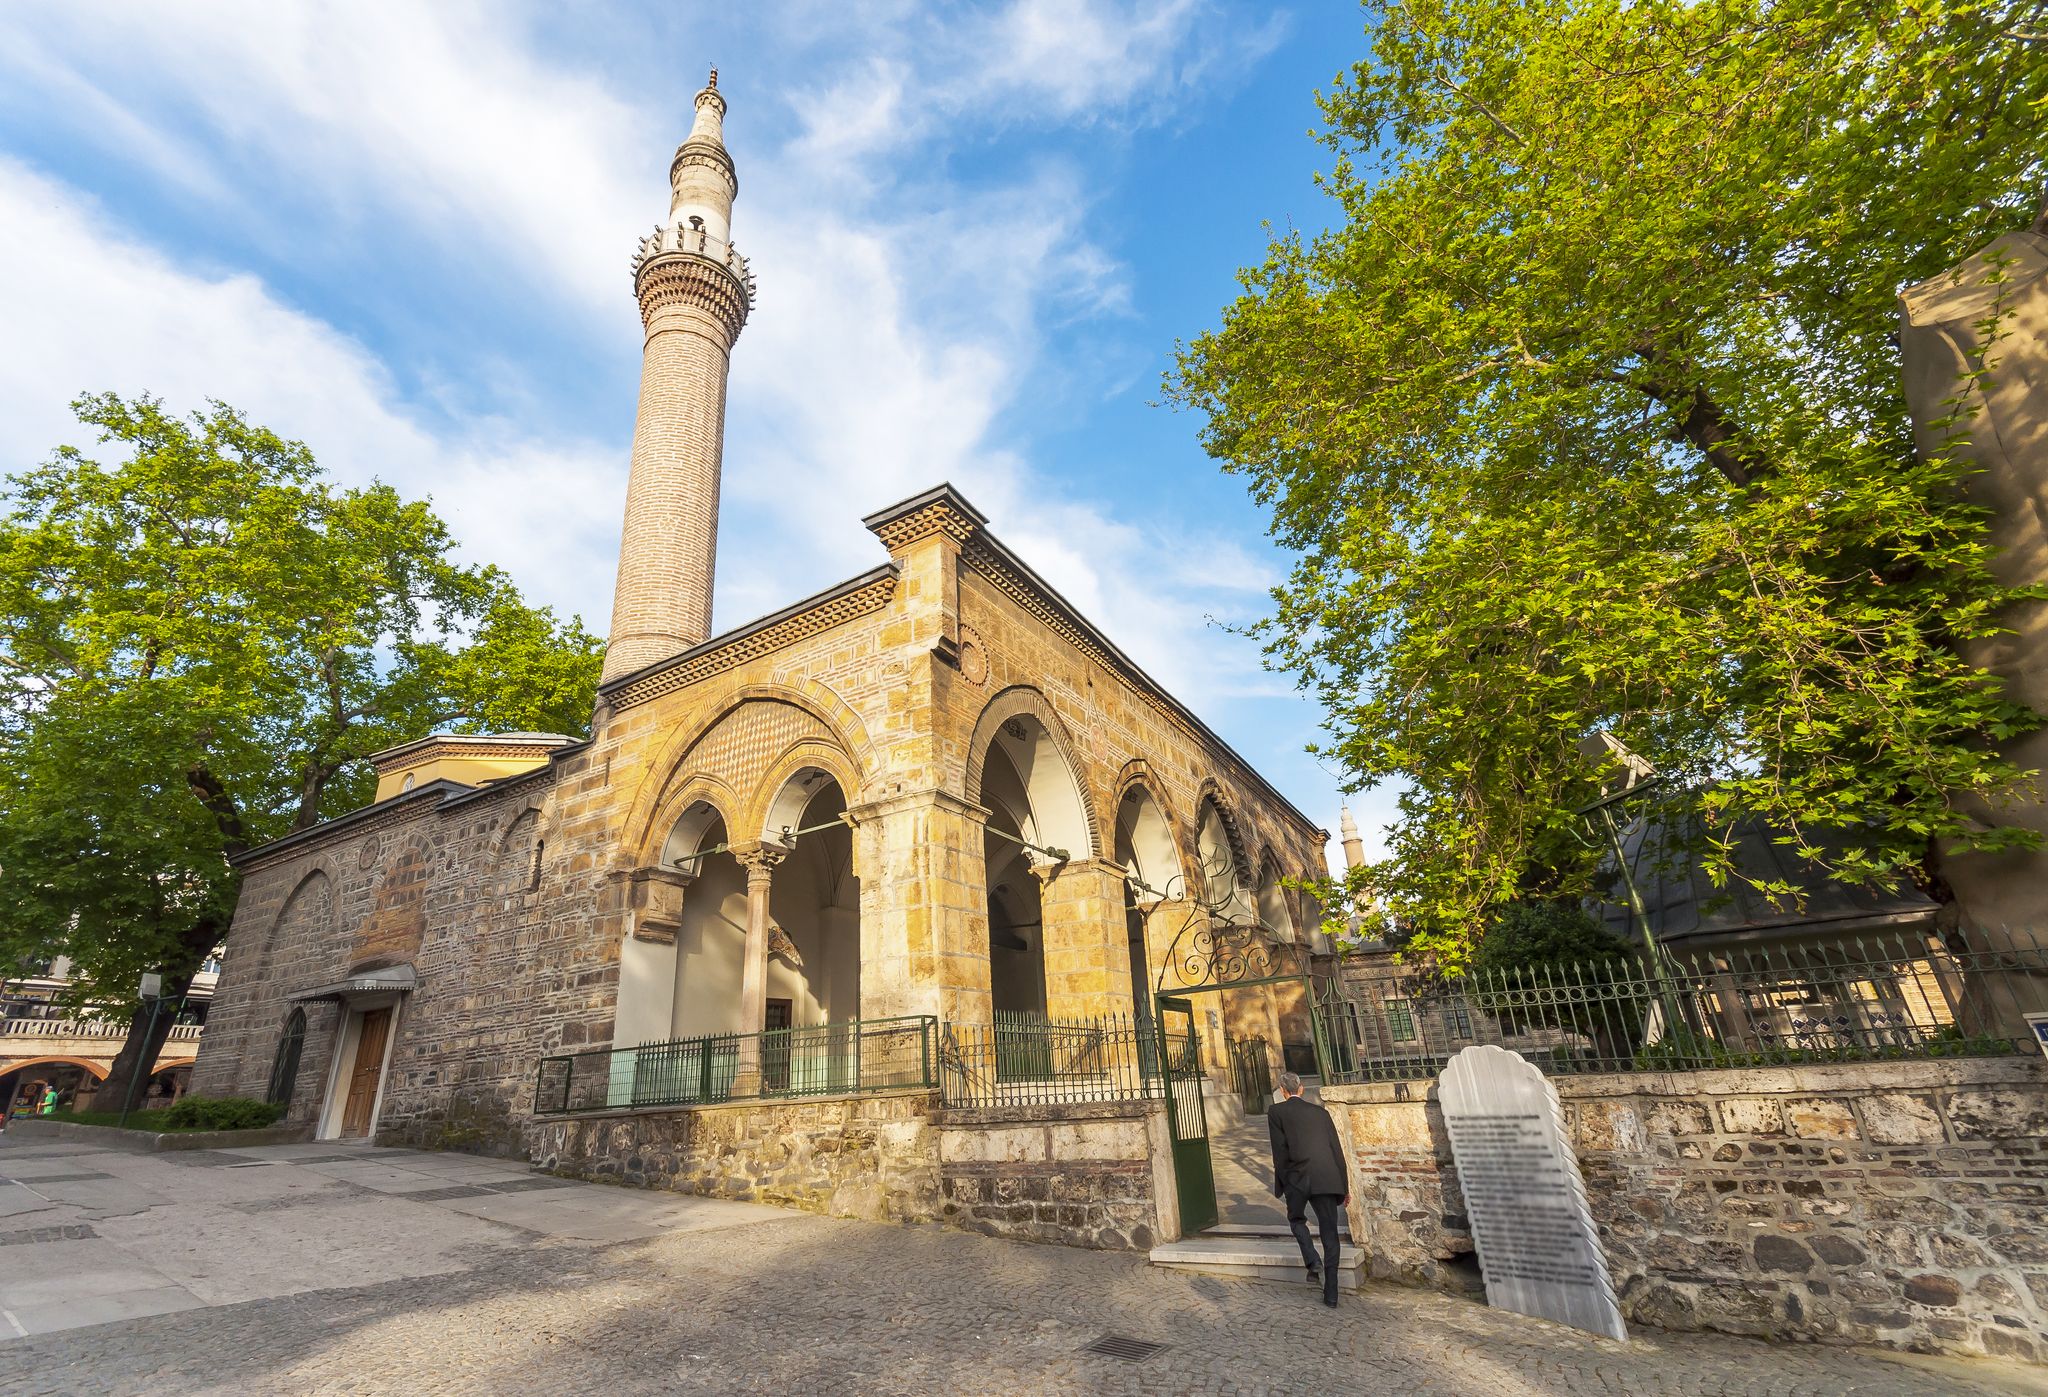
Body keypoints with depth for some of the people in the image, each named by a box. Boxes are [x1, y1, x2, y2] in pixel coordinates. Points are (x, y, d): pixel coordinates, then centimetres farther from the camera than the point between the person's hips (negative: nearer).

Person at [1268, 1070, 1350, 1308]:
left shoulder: (1276, 1111, 5)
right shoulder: (1320, 1112, 16)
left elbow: (1280, 1149, -3)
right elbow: (1337, 1149, 14)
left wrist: (1281, 1181, 5)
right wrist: (1345, 1186, 19)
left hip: (1297, 1177, -3)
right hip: (1327, 1178, 3)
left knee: (1296, 1219, 24)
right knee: (1329, 1233, 11)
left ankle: (1314, 1263, 4)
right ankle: (1331, 1295, 11)